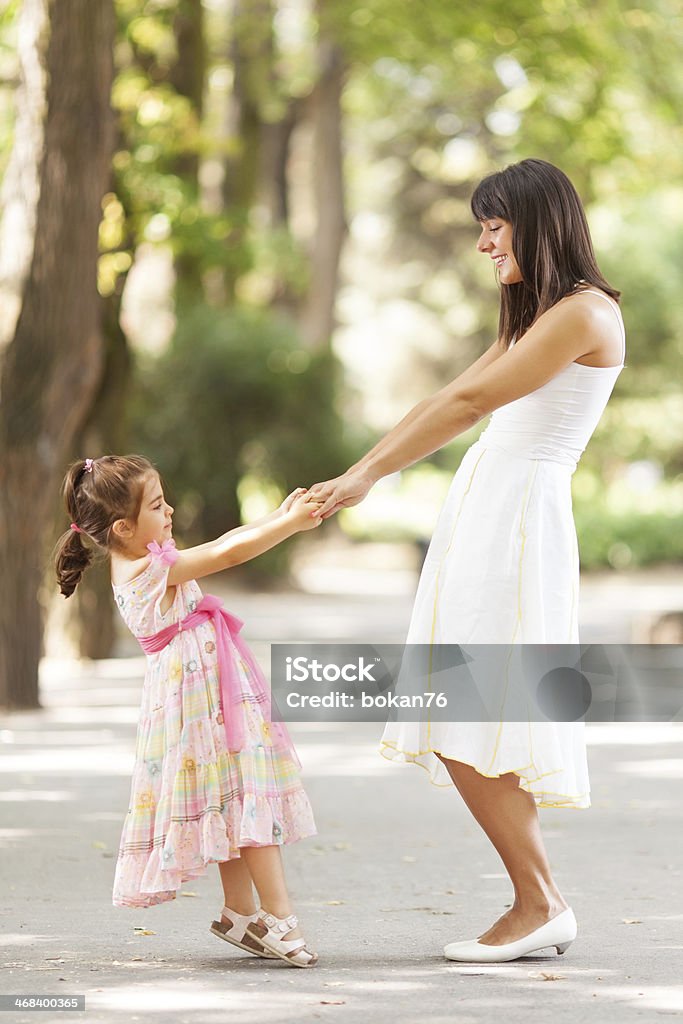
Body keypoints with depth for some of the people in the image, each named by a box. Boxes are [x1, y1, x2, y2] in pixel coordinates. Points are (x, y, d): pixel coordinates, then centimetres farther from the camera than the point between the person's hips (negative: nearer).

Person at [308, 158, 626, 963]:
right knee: (464, 730, 5)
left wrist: (371, 475, -13)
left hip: (518, 519, -10)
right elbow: (447, 401, 21)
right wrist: (354, 475, 15)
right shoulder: (530, 317, 22)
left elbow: (471, 401, -13)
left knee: (470, 729, -12)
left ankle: (539, 902, -5)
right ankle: (540, 906, 8)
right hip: (479, 510, 10)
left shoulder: (585, 311, -9)